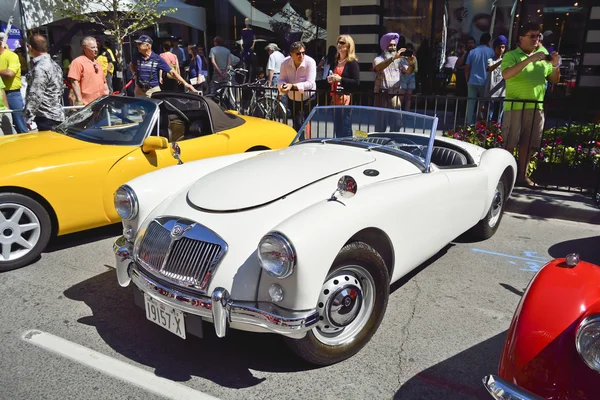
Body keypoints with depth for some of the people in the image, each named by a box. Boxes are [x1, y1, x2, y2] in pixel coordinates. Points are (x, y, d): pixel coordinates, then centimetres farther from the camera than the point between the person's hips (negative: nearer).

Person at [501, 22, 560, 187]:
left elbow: (554, 80, 18)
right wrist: (530, 59, -24)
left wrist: (556, 66, -1)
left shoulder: (542, 58, 16)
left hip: (536, 107, 5)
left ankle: (522, 175, 16)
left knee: (527, 144, 9)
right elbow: (506, 74, -20)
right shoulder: (511, 55, 0)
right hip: (515, 106, -5)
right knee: (509, 144, -4)